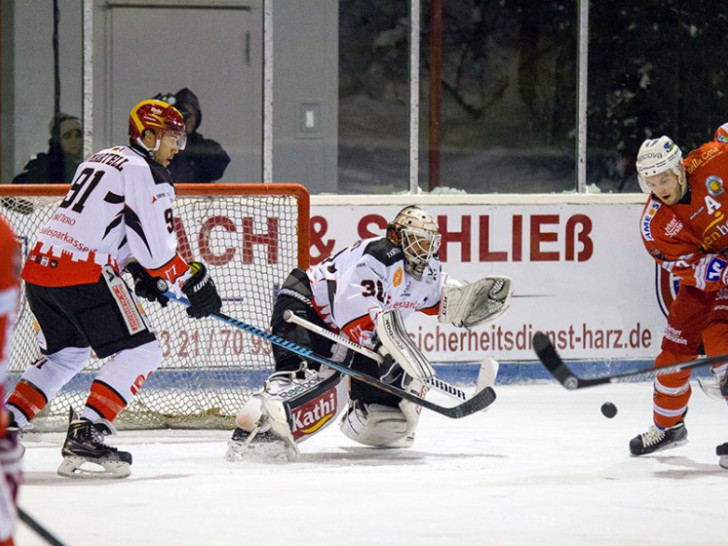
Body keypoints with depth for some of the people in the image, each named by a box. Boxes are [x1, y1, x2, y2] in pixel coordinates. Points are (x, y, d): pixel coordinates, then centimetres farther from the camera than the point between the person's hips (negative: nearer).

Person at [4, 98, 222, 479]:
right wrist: (194, 281, 4)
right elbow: (157, 246, -9)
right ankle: (84, 437, -14)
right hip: (83, 273, -9)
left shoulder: (101, 160, 25)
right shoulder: (146, 173, -4)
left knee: (67, 354, 27)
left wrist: (141, 274, 23)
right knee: (140, 352, -4)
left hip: (38, 266, 9)